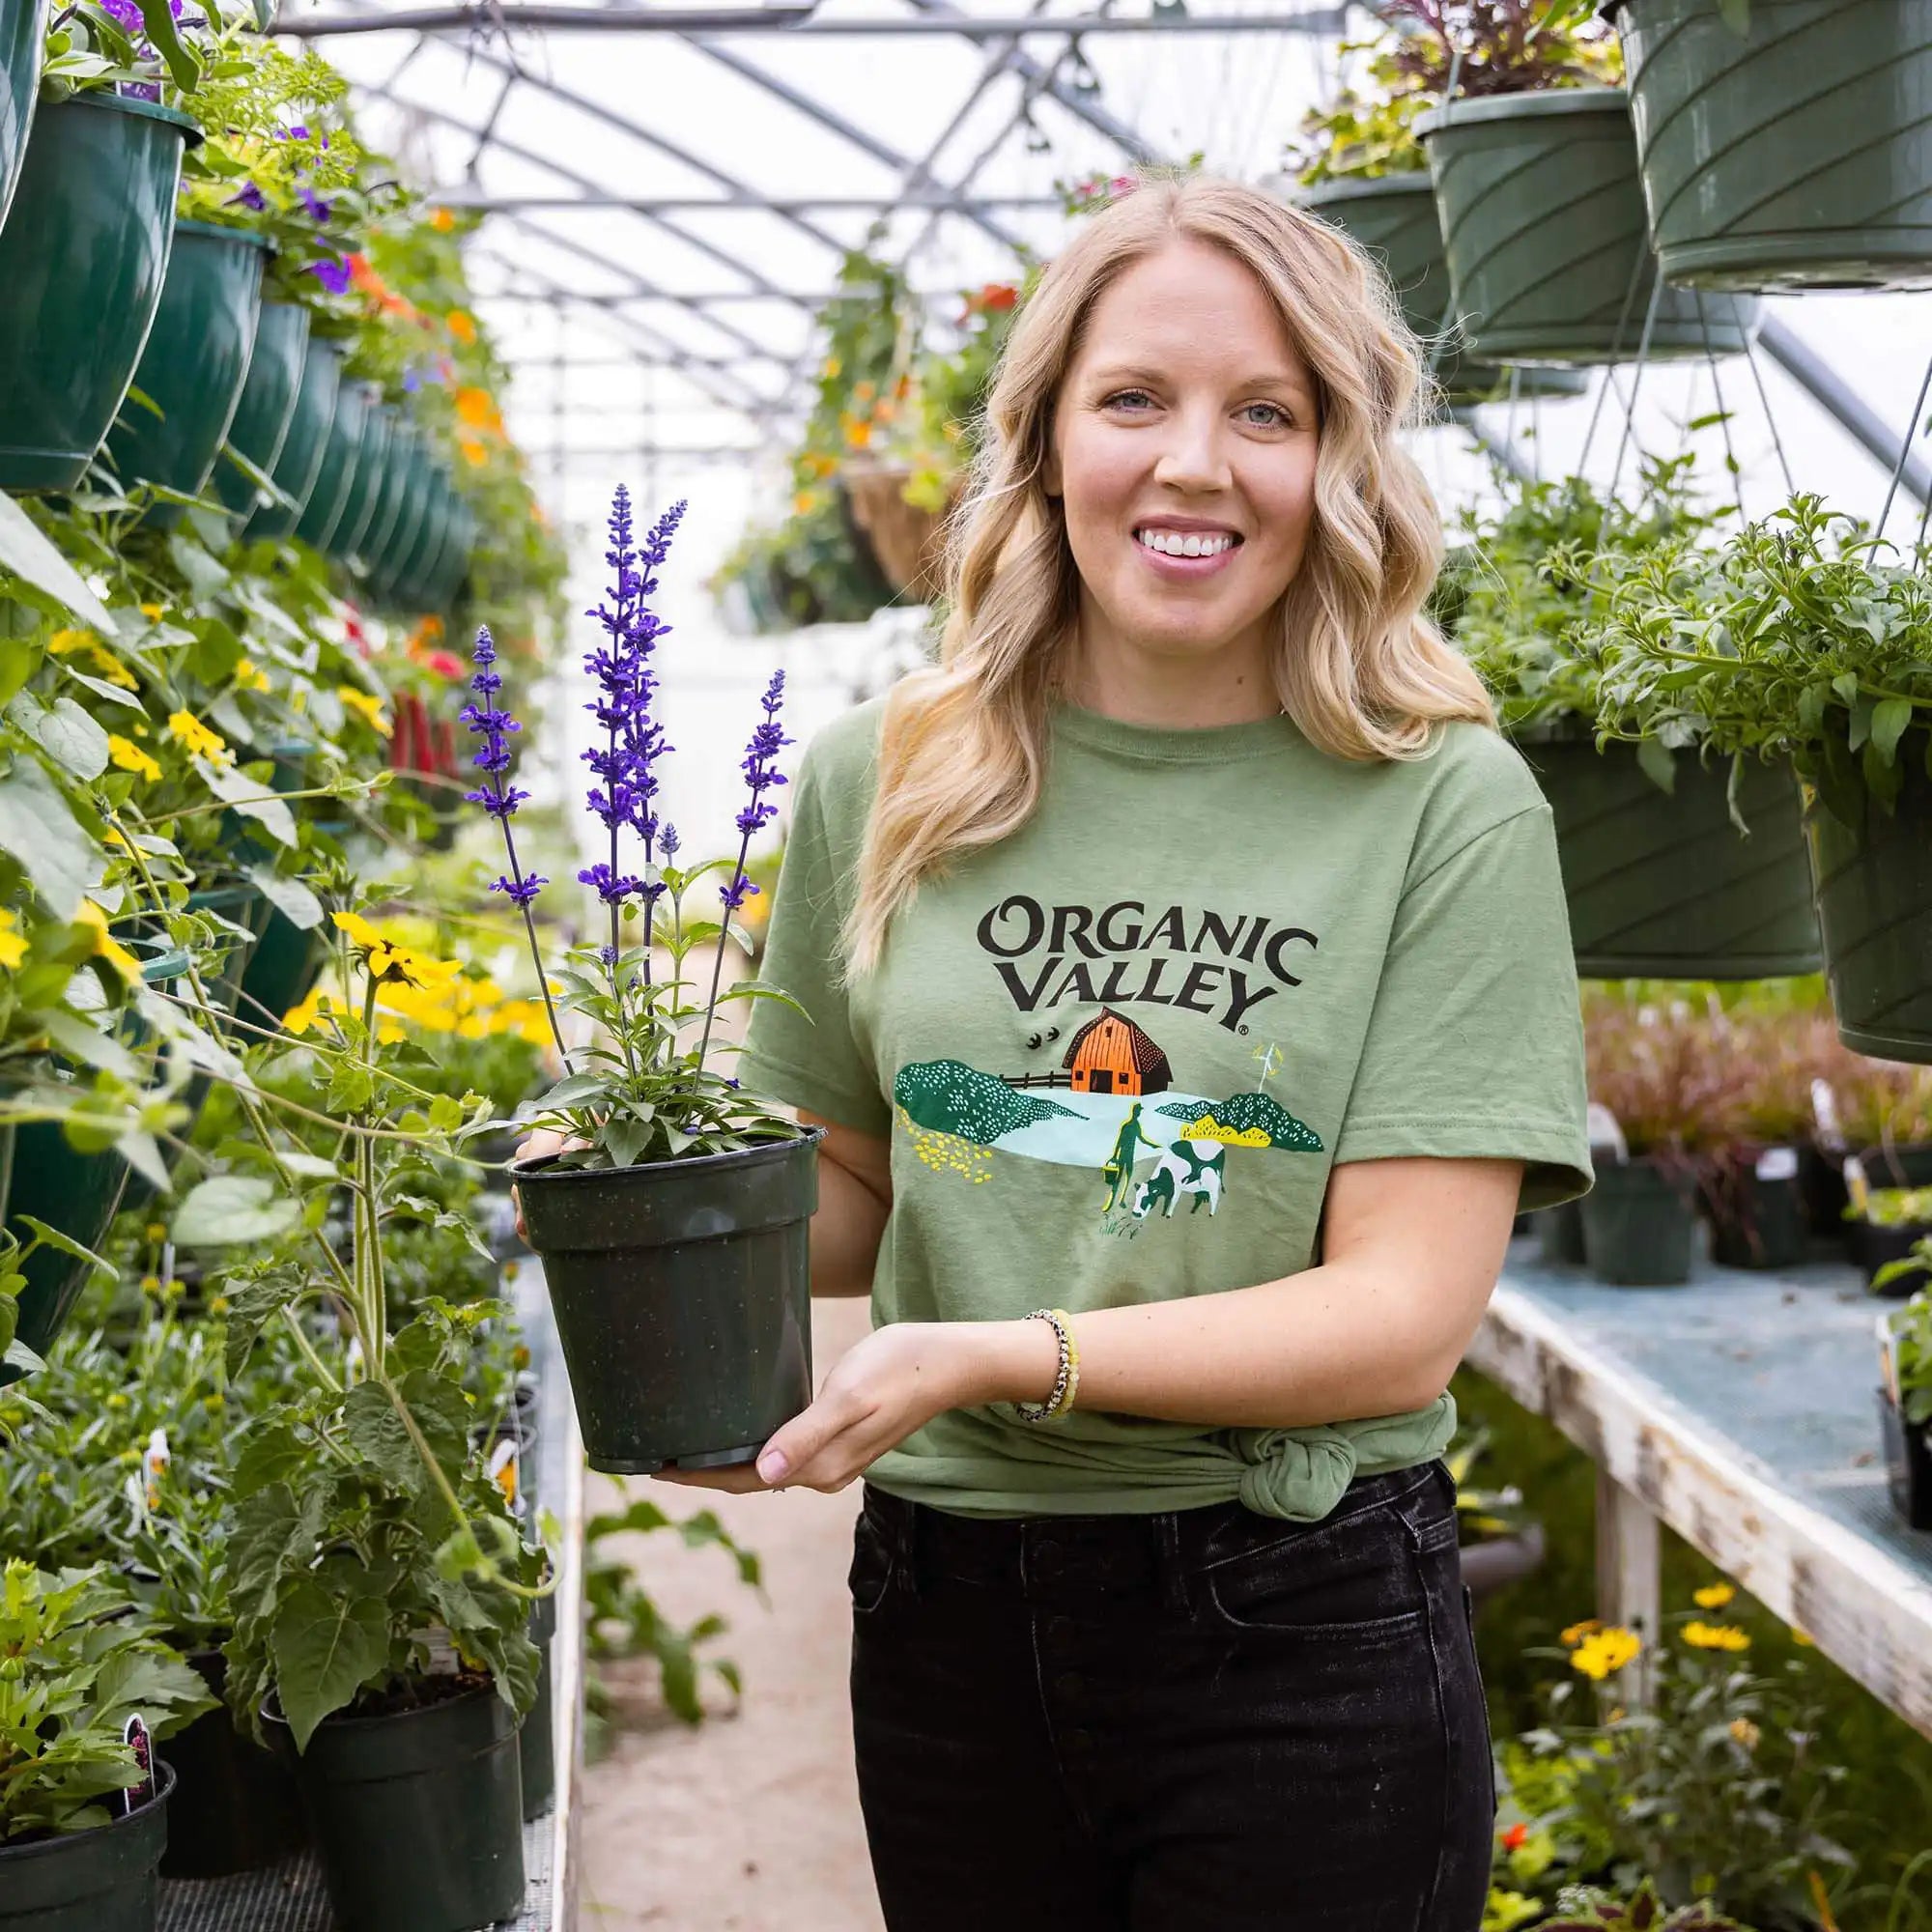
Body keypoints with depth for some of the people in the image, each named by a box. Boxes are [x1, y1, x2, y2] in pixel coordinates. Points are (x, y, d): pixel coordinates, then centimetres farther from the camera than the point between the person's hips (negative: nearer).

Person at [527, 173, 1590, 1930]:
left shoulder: (1445, 809, -9)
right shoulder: (881, 784, 1)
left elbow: (1408, 1311, -13)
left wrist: (1001, 1357, -25)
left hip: (1300, 1635, -3)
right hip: (948, 1616, 3)